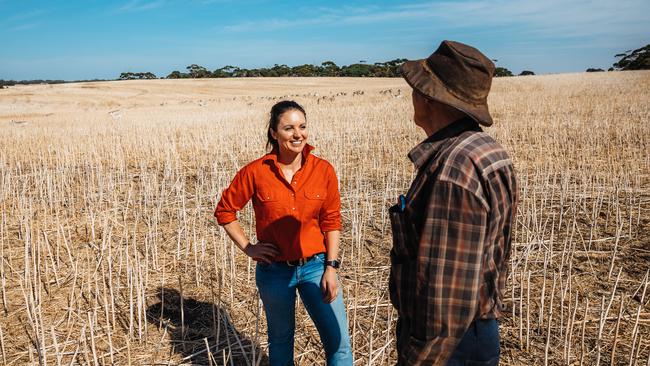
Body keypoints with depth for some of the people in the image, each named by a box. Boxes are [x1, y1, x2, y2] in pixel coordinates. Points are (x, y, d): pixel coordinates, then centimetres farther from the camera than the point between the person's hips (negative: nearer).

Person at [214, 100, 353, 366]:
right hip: (274, 270, 0)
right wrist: (247, 248, -4)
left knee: (339, 341, 1)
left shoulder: (324, 170, -8)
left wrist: (331, 267, -6)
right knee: (280, 340, 19)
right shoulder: (256, 172, -11)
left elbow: (332, 221, -1)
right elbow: (224, 210, 1)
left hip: (315, 266, 1)